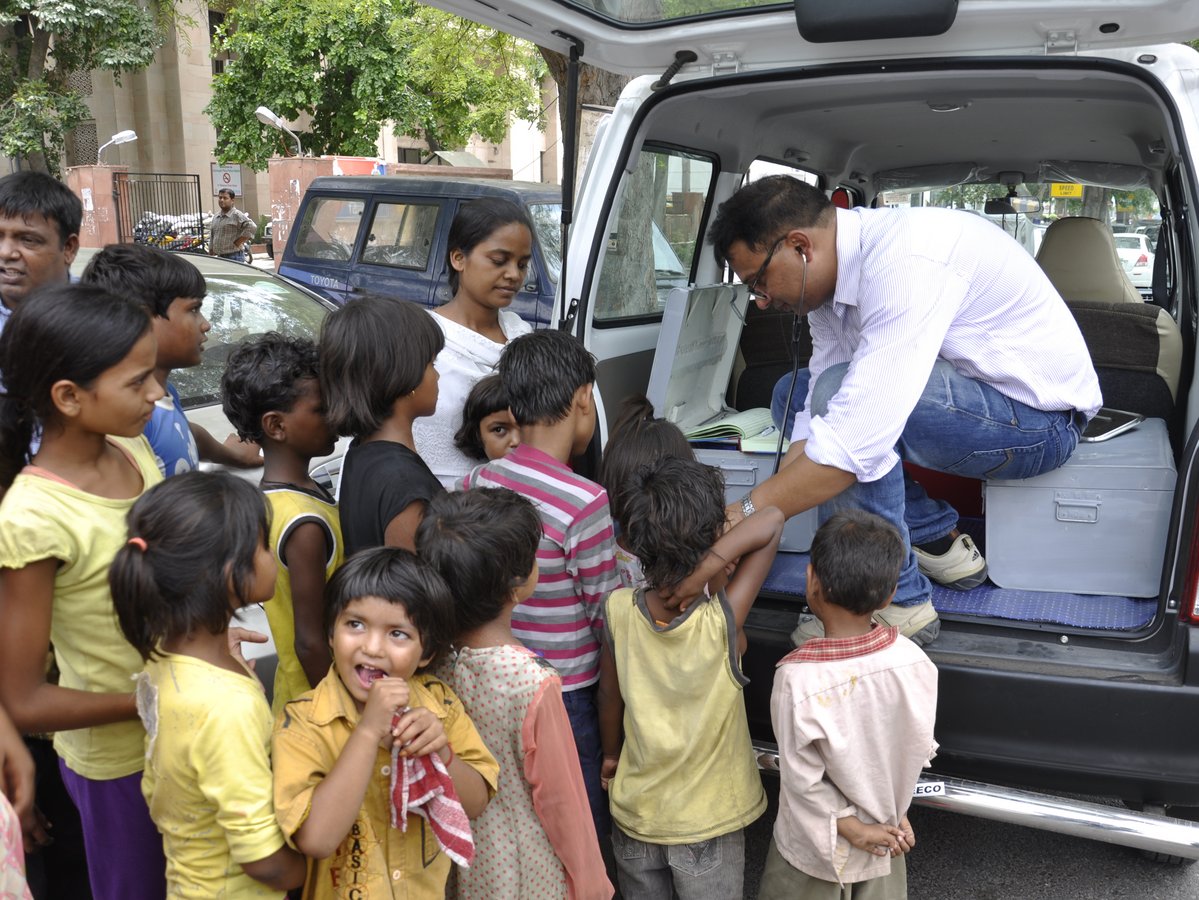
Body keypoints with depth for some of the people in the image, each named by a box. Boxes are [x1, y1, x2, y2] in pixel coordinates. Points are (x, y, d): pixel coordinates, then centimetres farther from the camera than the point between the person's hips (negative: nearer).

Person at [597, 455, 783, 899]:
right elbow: (772, 520, -22)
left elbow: (609, 693, -2)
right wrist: (712, 564, -31)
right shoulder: (722, 621, -26)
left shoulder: (619, 609, -18)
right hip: (708, 821, -3)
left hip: (635, 812, 3)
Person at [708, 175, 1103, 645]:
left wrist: (747, 515, -29)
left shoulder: (904, 262, -30)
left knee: (839, 390, -29)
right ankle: (938, 541, 6)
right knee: (794, 392, 9)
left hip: (1040, 417, -9)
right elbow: (820, 415, -2)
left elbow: (858, 438, -36)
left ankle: (897, 603, -15)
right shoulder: (830, 274, -1)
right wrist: (760, 509, -13)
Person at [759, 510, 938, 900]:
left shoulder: (797, 680, -32)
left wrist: (849, 827, -9)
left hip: (816, 849, -3)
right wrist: (893, 813, 4)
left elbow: (803, 779, -22)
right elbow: (919, 749, -7)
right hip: (885, 837, 3)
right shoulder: (915, 662, -20)